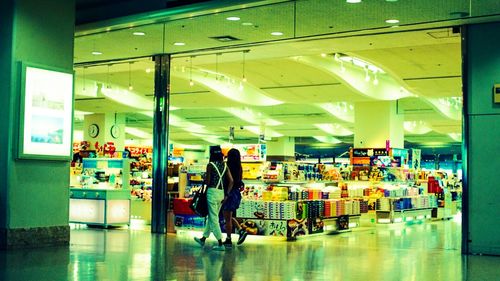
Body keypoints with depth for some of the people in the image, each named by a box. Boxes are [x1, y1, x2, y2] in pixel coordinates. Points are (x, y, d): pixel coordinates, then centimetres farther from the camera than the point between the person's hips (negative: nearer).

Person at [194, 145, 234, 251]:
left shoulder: (210, 165, -9)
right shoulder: (224, 165, 7)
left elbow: (207, 181, -11)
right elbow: (231, 181, 3)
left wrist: (205, 178, 12)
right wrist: (226, 195, 7)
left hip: (212, 192, -7)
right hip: (221, 193, 7)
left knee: (213, 219, -1)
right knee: (211, 217, 18)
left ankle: (220, 244, -3)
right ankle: (203, 239, 32)